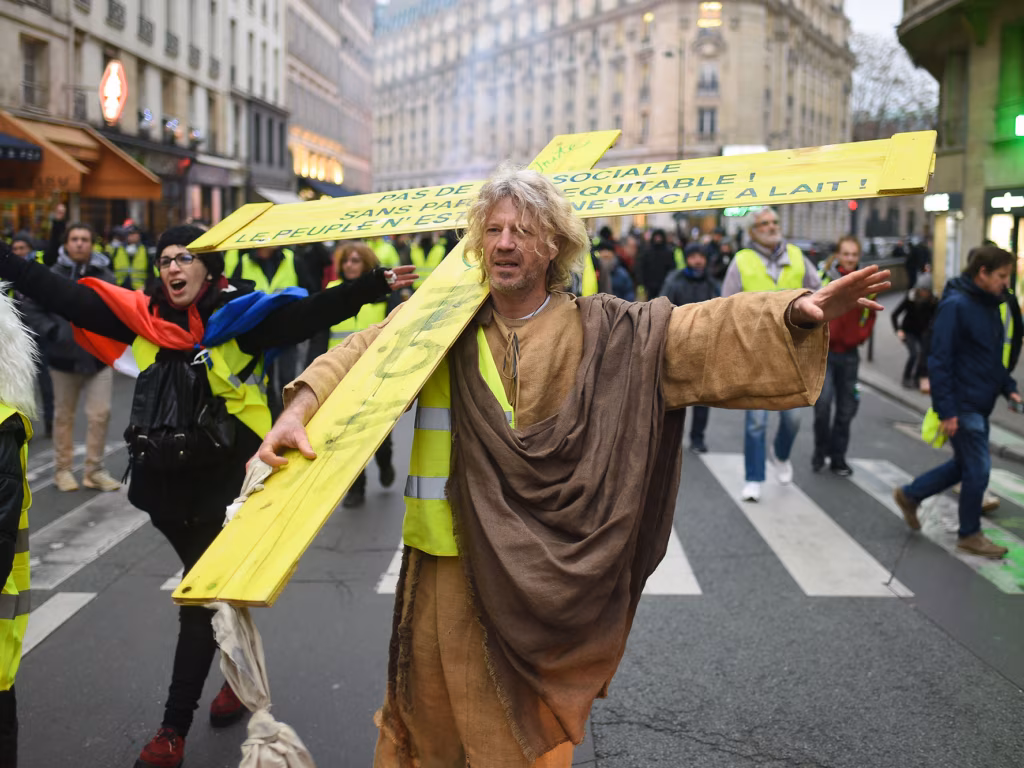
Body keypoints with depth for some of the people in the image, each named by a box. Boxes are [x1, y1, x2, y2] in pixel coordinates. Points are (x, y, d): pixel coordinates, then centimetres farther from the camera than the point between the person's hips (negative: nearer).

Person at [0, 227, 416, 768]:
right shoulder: (144, 317, 3)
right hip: (164, 481, 5)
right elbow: (62, 295, 6)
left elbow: (313, 313, -19)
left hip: (224, 483, -5)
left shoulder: (238, 317, -9)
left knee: (201, 597, -1)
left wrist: (377, 284, -31)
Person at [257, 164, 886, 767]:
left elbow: (703, 330, -9)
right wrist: (299, 410, -21)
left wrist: (797, 311, -22)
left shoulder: (600, 333, -3)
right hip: (453, 558, 1)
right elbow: (364, 355, -3)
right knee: (432, 713, 14)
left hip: (548, 573, -1)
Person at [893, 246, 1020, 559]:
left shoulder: (992, 304, 9)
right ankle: (970, 535, 15)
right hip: (962, 405, -9)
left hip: (981, 404, 9)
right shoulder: (956, 305, -18)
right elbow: (940, 359, -20)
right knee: (978, 468, -1)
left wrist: (1008, 388, 9)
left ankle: (910, 495, 32)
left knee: (965, 465, 16)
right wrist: (946, 411, -21)